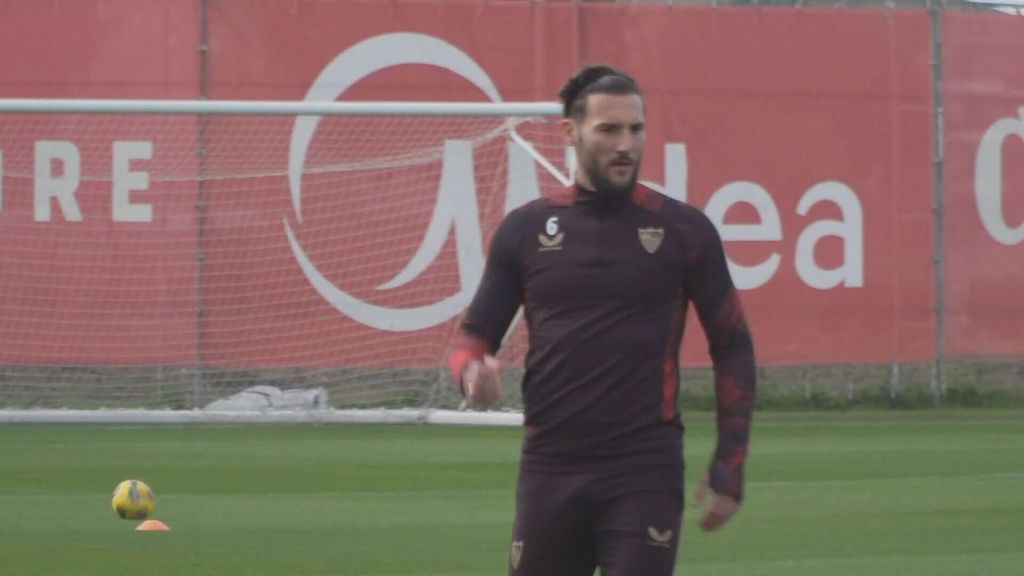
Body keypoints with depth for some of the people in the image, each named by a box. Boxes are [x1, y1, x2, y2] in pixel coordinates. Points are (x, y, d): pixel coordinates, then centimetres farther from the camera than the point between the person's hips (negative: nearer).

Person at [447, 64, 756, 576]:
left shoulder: (683, 231, 2)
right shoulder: (526, 229, 7)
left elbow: (732, 346, 7)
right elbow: (474, 332, 11)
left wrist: (729, 466, 0)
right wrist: (473, 371, -14)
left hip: (645, 473, -2)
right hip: (550, 470, 2)